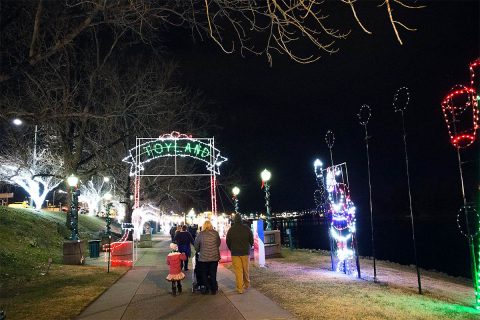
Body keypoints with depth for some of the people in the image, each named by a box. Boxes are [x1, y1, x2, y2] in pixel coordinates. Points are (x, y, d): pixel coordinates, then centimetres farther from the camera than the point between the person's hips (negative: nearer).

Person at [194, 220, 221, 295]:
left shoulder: (200, 234, -9)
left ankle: (205, 289, 19)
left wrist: (198, 251, 19)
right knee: (213, 274, 12)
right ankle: (214, 290, 19)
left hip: (203, 258, -2)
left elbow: (196, 245, 0)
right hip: (214, 257, 2)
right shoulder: (215, 233, -5)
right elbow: (218, 243, 6)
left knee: (204, 274, 14)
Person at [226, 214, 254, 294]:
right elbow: (251, 240, 2)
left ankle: (240, 288, 3)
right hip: (245, 252, 2)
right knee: (246, 270, 16)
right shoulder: (247, 228, -5)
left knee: (238, 271, 1)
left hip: (235, 253, -1)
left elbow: (228, 242, 2)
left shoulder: (231, 230, -6)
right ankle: (247, 284, 30)